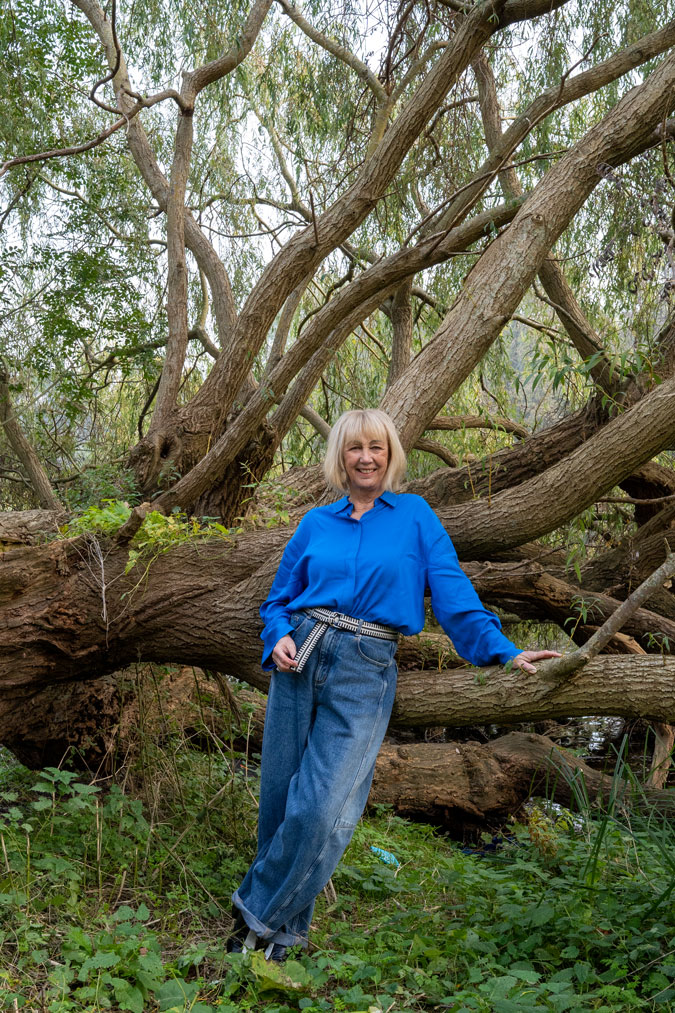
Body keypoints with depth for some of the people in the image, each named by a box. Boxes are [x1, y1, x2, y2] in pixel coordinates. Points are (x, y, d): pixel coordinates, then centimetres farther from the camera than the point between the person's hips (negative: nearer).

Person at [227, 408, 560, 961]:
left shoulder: (414, 515, 7)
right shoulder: (317, 523, 12)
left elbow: (453, 593, 2)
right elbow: (279, 598, 18)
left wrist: (504, 651, -8)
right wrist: (278, 639, -3)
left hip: (364, 672, -3)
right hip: (301, 655, 3)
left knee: (321, 810, -11)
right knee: (280, 795, 5)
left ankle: (262, 914, 9)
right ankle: (284, 926, 23)